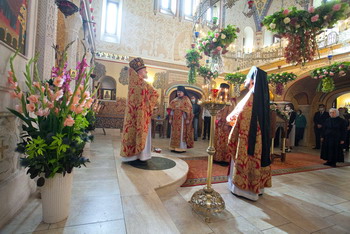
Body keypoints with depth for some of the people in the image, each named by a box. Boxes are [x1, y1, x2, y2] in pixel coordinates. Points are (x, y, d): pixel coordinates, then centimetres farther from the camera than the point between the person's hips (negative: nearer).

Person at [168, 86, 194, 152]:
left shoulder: (186, 100, -2)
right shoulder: (175, 100, 14)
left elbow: (188, 110, -8)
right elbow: (172, 110, 13)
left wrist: (188, 119, -16)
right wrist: (170, 119, 8)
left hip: (182, 119, -6)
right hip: (175, 120, 6)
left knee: (181, 133, -4)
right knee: (175, 133, 7)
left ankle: (181, 148, 2)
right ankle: (174, 147, 15)